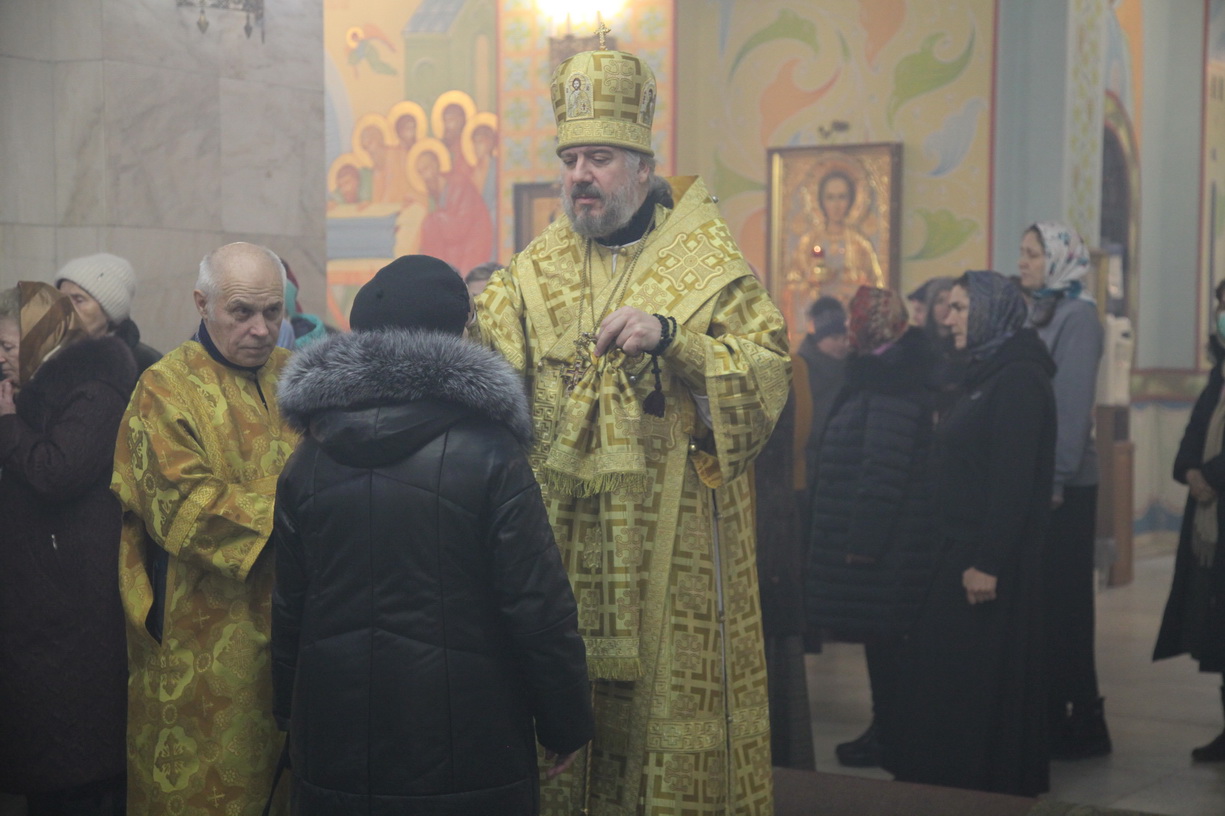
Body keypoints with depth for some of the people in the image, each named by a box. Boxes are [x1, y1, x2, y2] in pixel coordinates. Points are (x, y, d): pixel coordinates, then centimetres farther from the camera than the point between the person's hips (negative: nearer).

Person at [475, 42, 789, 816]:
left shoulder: (708, 260, -1)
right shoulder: (535, 269, 11)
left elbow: (769, 374, -9)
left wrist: (670, 337, -22)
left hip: (674, 542, -3)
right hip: (562, 537, 3)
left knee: (669, 705, 0)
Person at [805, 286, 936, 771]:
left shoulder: (891, 387, -17)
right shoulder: (882, 377, 14)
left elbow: (883, 468, -22)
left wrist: (863, 539, -22)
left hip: (880, 533, -10)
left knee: (880, 633, -2)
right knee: (881, 635, 14)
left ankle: (887, 736, 5)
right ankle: (885, 729, 20)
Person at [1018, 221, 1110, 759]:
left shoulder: (1078, 317, -9)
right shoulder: (1036, 314, 14)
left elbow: (1073, 402, -16)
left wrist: (1057, 478, -19)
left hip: (1063, 485, -7)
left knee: (1064, 602, -2)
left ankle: (1082, 724, 7)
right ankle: (1049, 716, 15)